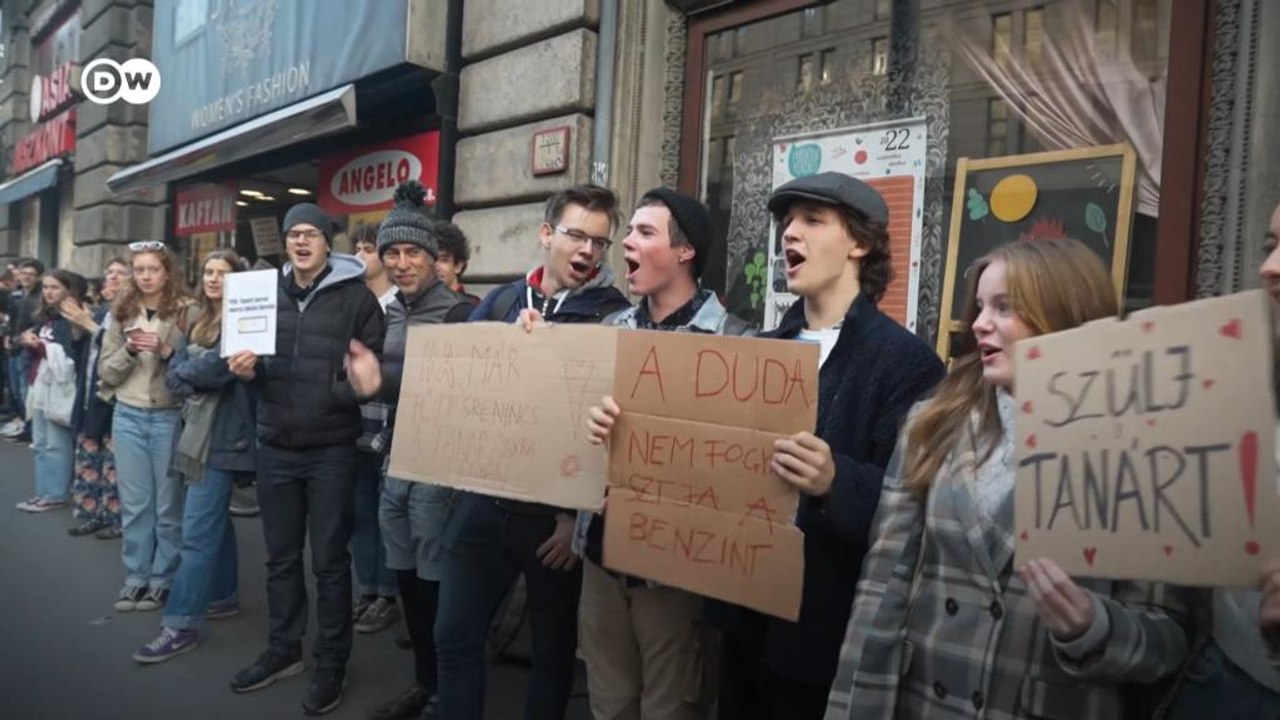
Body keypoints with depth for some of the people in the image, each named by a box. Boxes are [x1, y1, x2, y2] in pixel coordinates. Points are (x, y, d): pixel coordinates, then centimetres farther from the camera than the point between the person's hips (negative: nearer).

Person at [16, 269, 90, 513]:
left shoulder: (72, 320, -10)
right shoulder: (44, 318, 15)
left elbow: (71, 355, -23)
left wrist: (40, 345, -18)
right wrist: (30, 343, 7)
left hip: (60, 388, -9)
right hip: (41, 387, 9)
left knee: (57, 445, -2)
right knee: (40, 444, 12)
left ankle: (55, 495, 4)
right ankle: (44, 492, 19)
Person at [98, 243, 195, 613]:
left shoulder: (187, 312, -5)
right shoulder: (121, 314, 7)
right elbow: (106, 372, 7)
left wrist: (166, 352, -20)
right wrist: (129, 351, -10)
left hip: (170, 417, -3)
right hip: (128, 417, 4)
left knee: (168, 503, 5)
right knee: (134, 503, 11)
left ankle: (162, 579, 17)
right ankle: (136, 577, 23)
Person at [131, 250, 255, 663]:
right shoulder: (198, 323, 15)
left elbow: (221, 366, -22)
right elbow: (173, 374, 9)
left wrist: (186, 372, -3)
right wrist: (196, 386, -11)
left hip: (223, 438, -9)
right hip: (199, 433, 9)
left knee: (198, 530, -9)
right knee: (215, 520, 18)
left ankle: (182, 624, -5)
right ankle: (223, 596, 30)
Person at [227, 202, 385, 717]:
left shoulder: (356, 296, -5)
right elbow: (256, 360, 18)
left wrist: (342, 393, -24)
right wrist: (247, 369, -3)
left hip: (331, 450, -5)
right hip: (274, 447, 5)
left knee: (329, 560, 6)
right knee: (281, 555, 17)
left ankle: (331, 664, 20)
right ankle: (283, 650, 34)